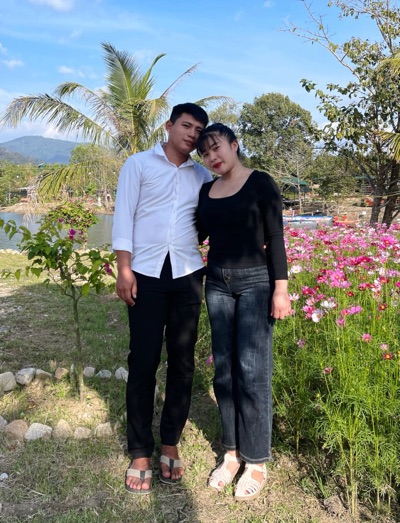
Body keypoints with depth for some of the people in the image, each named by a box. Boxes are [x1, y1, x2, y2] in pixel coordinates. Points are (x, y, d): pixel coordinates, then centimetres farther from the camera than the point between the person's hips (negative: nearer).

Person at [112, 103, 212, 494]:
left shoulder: (202, 175, 15)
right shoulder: (139, 164, 6)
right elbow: (124, 215, -1)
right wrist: (123, 268, -10)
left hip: (187, 275, 3)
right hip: (147, 273, -3)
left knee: (182, 361, 6)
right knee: (143, 361, -1)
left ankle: (170, 445, 20)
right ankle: (140, 453, 11)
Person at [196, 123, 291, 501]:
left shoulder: (260, 183, -4)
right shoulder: (207, 191, 10)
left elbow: (275, 238, -7)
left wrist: (280, 289, -12)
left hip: (255, 281, -5)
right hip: (217, 283, 5)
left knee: (252, 371, -4)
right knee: (224, 370, 8)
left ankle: (257, 462, 11)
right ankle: (231, 452, 22)